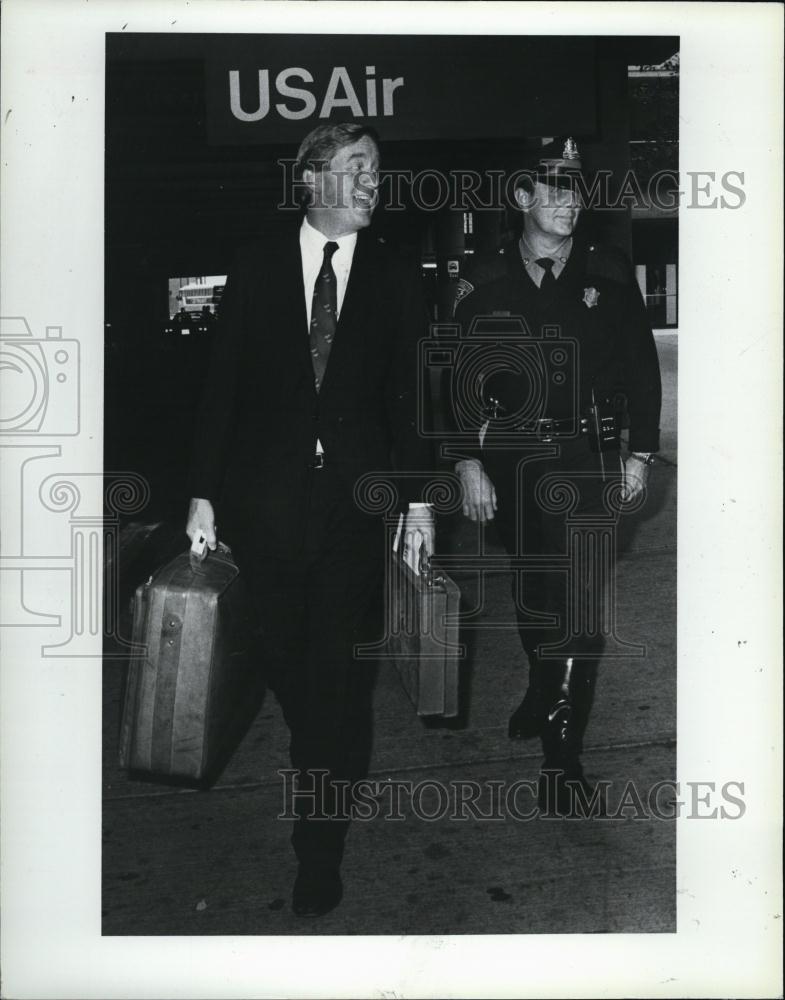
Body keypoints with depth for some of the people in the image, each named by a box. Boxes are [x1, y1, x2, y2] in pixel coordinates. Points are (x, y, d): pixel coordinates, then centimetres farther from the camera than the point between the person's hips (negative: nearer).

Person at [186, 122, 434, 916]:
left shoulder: (395, 278, 5)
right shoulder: (256, 270, 5)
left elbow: (408, 396, 5)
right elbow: (222, 387, 3)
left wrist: (418, 499, -1)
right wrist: (203, 493, -1)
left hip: (356, 500, -1)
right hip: (266, 500, 1)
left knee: (341, 669, -2)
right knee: (285, 664, 9)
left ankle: (320, 856, 10)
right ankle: (331, 774, 38)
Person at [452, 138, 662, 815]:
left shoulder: (610, 273, 3)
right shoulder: (484, 283, 2)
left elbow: (642, 367, 6)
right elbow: (461, 380, 1)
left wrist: (640, 454, 1)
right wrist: (469, 462, -5)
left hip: (588, 461, -1)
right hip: (510, 462, 1)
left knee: (581, 600, -7)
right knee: (531, 592, 15)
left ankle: (563, 749, 2)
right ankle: (546, 690, 41)